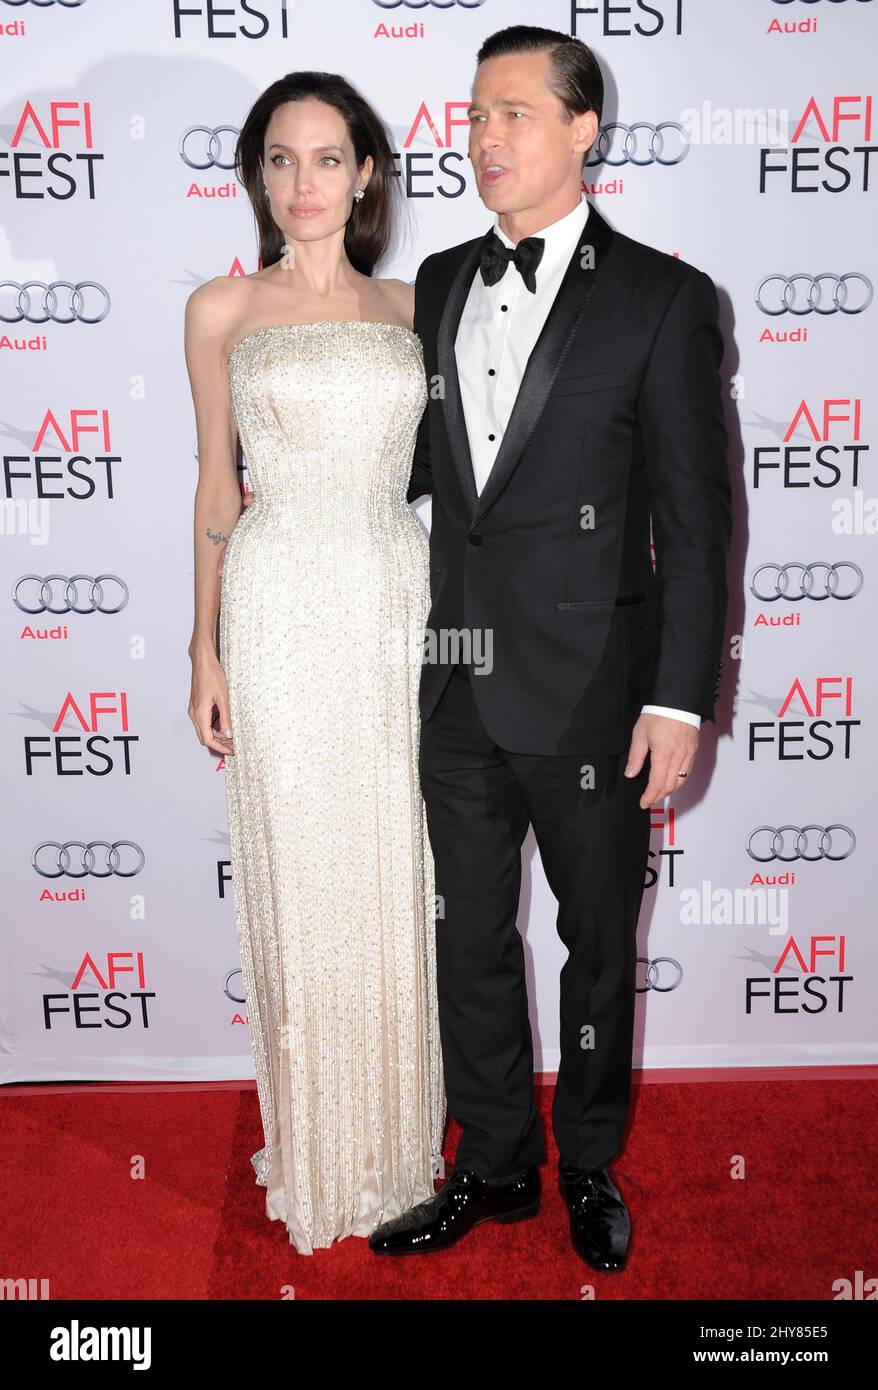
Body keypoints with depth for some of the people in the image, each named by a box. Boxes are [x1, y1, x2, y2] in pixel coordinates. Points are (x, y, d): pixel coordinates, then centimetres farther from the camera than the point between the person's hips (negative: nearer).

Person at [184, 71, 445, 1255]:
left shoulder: (409, 308, 10)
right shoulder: (221, 310, 4)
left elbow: (437, 467, 12)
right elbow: (216, 486, 5)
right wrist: (205, 646, 0)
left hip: (398, 604, 2)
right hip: (280, 611, -2)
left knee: (398, 871, 9)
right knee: (300, 875, 6)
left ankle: (401, 1132, 31)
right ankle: (317, 1150, 26)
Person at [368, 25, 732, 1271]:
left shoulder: (662, 297, -5)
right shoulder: (441, 283, 9)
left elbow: (693, 519, -8)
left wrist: (679, 700, -12)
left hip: (589, 695, -4)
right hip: (459, 687, 5)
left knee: (598, 944, 14)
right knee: (472, 938, 15)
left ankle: (590, 1165, 38)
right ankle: (494, 1166, 37)